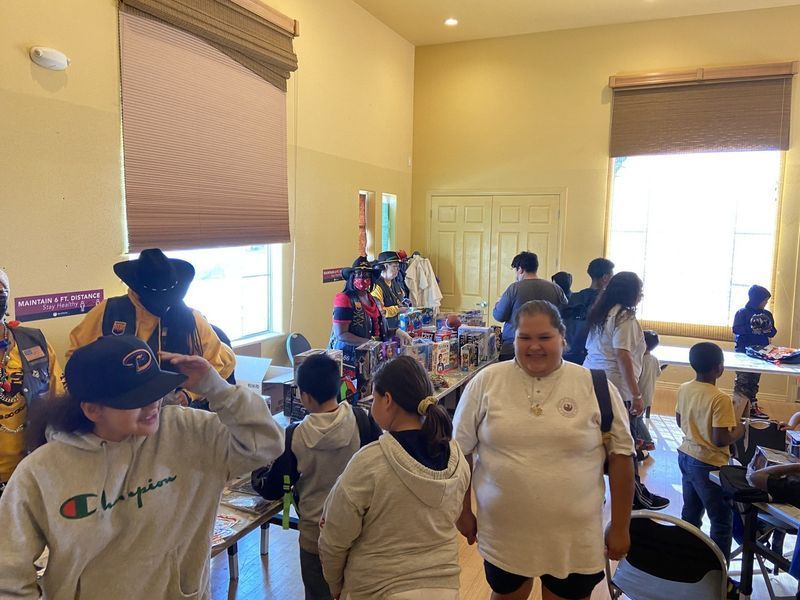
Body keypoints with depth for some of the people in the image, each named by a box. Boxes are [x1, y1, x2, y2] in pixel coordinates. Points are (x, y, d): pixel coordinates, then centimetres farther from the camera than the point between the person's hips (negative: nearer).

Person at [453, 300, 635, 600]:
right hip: (502, 531, 1)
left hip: (573, 537, -1)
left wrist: (620, 527, 1)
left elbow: (620, 454, -1)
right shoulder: (486, 382, -6)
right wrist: (464, 511, 5)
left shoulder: (595, 386, -7)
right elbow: (462, 450, 1)